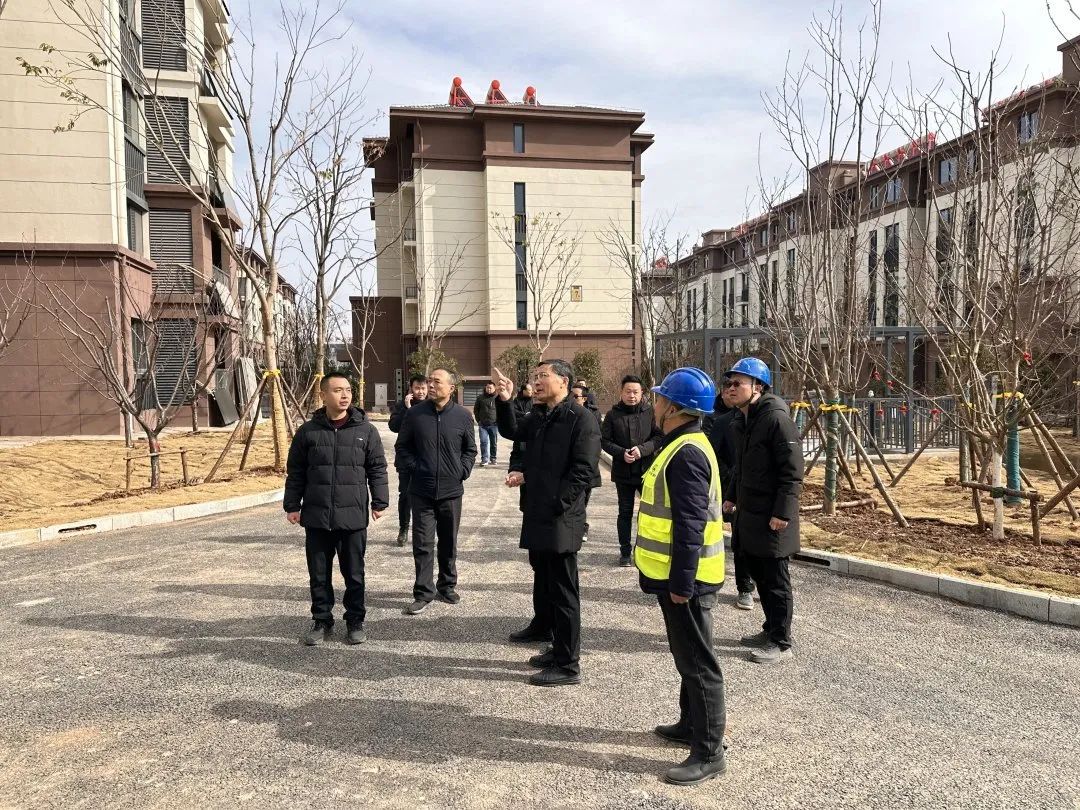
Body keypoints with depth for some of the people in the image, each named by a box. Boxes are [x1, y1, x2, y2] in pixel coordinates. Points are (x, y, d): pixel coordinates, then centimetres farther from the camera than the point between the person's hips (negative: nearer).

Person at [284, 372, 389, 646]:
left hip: (353, 517, -1)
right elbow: (296, 473, 8)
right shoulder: (308, 431, 3)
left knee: (354, 574, 9)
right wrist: (292, 505, 5)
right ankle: (321, 621, 26)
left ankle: (355, 621, 24)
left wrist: (379, 502, -2)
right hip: (316, 517, 1)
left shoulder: (366, 430, 0)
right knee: (319, 574, 11)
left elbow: (377, 470, 3)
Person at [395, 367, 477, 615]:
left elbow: (470, 450, 9)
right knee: (423, 544, 1)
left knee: (448, 543, 14)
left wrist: (462, 471, -4)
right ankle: (423, 593, 11)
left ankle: (447, 586, 30)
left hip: (451, 491, 1)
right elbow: (402, 447, 8)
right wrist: (413, 467, -4)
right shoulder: (415, 413, -3)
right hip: (421, 491, -1)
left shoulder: (463, 416, -2)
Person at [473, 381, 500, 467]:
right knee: (483, 442, -6)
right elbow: (476, 410, 14)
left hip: (494, 424, 0)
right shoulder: (480, 398, 5)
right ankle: (484, 459, -4)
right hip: (483, 425, 1)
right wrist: (478, 420, 6)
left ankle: (493, 458, 23)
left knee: (494, 443, 10)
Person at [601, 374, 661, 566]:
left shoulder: (650, 412, -3)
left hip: (647, 470, 0)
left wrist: (643, 449, -19)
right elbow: (604, 440, -1)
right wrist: (621, 453, -16)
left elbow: (659, 436, -4)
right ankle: (625, 552, 21)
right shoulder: (613, 414, -1)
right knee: (625, 512, 11)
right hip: (623, 471, 1)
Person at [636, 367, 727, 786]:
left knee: (698, 663, 0)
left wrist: (681, 582, -23)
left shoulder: (686, 453, -22)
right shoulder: (683, 446, 11)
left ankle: (709, 752, 12)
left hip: (686, 578, -10)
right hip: (678, 575, 10)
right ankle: (691, 725, 37)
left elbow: (691, 526, -25)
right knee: (688, 658, 22)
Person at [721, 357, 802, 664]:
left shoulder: (777, 419, -18)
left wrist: (782, 512, -21)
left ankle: (781, 643, 14)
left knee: (776, 581, 2)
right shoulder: (740, 420, 11)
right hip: (747, 513, 9)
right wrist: (732, 497, 20)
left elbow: (792, 471, -19)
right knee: (759, 575, 18)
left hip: (771, 518, -9)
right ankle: (771, 630, 33)